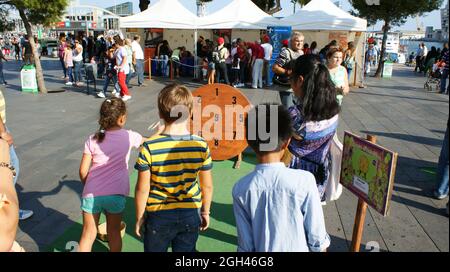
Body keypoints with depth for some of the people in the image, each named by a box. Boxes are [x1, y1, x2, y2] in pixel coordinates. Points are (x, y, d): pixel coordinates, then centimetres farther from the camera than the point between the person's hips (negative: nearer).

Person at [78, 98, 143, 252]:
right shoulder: (129, 136, -2)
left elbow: (83, 171, 1)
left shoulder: (93, 139, 1)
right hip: (116, 194, -1)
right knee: (114, 232, 20)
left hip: (92, 194, 1)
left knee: (88, 235, 16)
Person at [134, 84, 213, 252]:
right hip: (190, 214, 2)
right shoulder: (201, 146, -15)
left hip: (158, 215, -1)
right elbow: (207, 186, -5)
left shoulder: (149, 147, -21)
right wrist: (205, 212, 11)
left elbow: (142, 189, -13)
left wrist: (139, 218, 3)